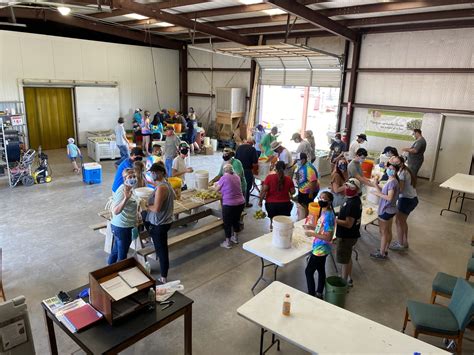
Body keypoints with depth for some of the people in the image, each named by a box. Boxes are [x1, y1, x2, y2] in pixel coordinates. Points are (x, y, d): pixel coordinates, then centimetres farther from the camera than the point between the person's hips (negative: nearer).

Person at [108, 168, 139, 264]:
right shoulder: (122, 191, -24)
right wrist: (126, 198, -42)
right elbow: (115, 211, -33)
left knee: (116, 251, 24)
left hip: (123, 226, 9)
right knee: (122, 255, 5)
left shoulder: (130, 189, 5)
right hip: (122, 227, -9)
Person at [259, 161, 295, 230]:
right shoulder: (288, 179, -5)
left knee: (273, 219, 21)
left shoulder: (269, 177, -10)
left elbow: (264, 190, -12)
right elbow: (292, 192, -1)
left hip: (271, 203, 0)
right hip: (285, 204, 0)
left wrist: (260, 200, -1)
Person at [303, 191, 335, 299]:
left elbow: (328, 237, -28)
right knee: (320, 270, 21)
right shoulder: (325, 212, 4)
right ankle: (319, 294, 35)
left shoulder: (328, 216, -27)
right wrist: (313, 227, 5)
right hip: (321, 248, 10)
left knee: (308, 271, 2)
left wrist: (312, 233, -25)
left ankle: (312, 295, 15)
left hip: (320, 249, -10)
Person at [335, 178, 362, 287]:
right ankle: (349, 279, 39)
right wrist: (337, 218, 9)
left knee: (345, 260, 5)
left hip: (347, 237, -10)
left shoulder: (352, 204, -27)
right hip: (349, 235, 10)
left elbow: (348, 224, -28)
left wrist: (334, 220, -25)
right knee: (348, 258, 24)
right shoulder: (355, 200, 4)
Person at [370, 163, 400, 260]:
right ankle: (385, 250, 30)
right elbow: (383, 192, 7)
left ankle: (382, 254, 12)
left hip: (386, 210, -9)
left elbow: (389, 197, -28)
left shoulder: (392, 182, -22)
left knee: (383, 232, 2)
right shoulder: (391, 181, 8)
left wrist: (378, 194, -17)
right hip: (390, 210, 10)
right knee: (388, 231, 18)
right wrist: (376, 185, -3)